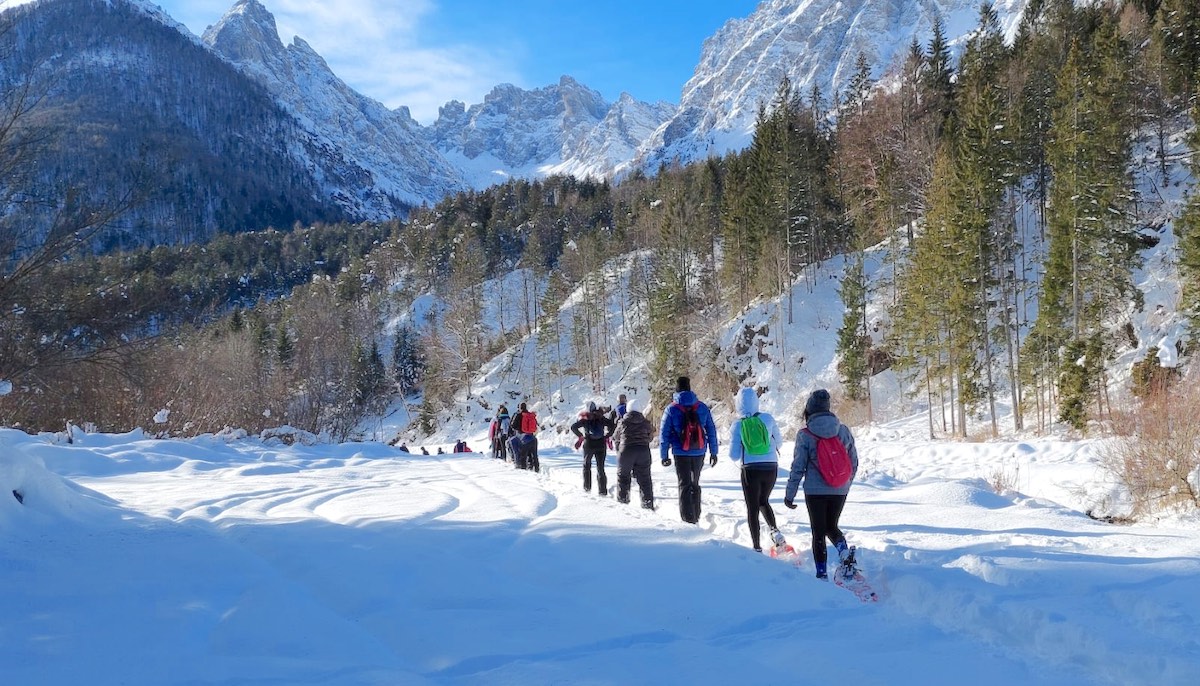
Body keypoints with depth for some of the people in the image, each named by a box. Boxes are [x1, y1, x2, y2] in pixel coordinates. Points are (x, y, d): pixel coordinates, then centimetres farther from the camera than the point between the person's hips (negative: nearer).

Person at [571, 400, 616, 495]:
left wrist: (580, 436, -1)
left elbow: (573, 427, -11)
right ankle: (603, 490, -2)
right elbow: (613, 426, -3)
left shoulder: (585, 419, -3)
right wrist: (607, 436, 2)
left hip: (589, 445, -1)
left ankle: (587, 487, 20)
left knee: (586, 466, 20)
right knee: (600, 468, 6)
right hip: (601, 445, 1)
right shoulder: (601, 418, 1)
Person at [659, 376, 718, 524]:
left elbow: (664, 434, -5)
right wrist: (713, 452, 11)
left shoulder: (671, 409, -6)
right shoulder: (702, 407, 1)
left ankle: (688, 519, -5)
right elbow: (711, 431, 4)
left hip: (681, 453, -3)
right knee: (695, 484, 19)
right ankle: (696, 516, 26)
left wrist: (664, 455, 2)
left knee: (684, 485, 3)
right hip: (699, 453, 3)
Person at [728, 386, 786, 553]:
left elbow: (734, 455, -4)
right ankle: (774, 530, 3)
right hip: (771, 469, 2)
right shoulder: (767, 418, -3)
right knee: (763, 501, 24)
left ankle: (757, 547, 7)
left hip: (750, 470, -2)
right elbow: (779, 442, 9)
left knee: (752, 508, 8)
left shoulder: (737, 426, -6)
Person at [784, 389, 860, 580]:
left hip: (815, 491, -3)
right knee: (831, 526, 20)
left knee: (818, 532, 8)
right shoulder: (844, 431, -1)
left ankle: (822, 575, 8)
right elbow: (854, 463, 7)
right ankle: (845, 554, -7)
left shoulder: (805, 435, -11)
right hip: (839, 491, 3)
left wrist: (789, 494, 1)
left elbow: (798, 468, -8)